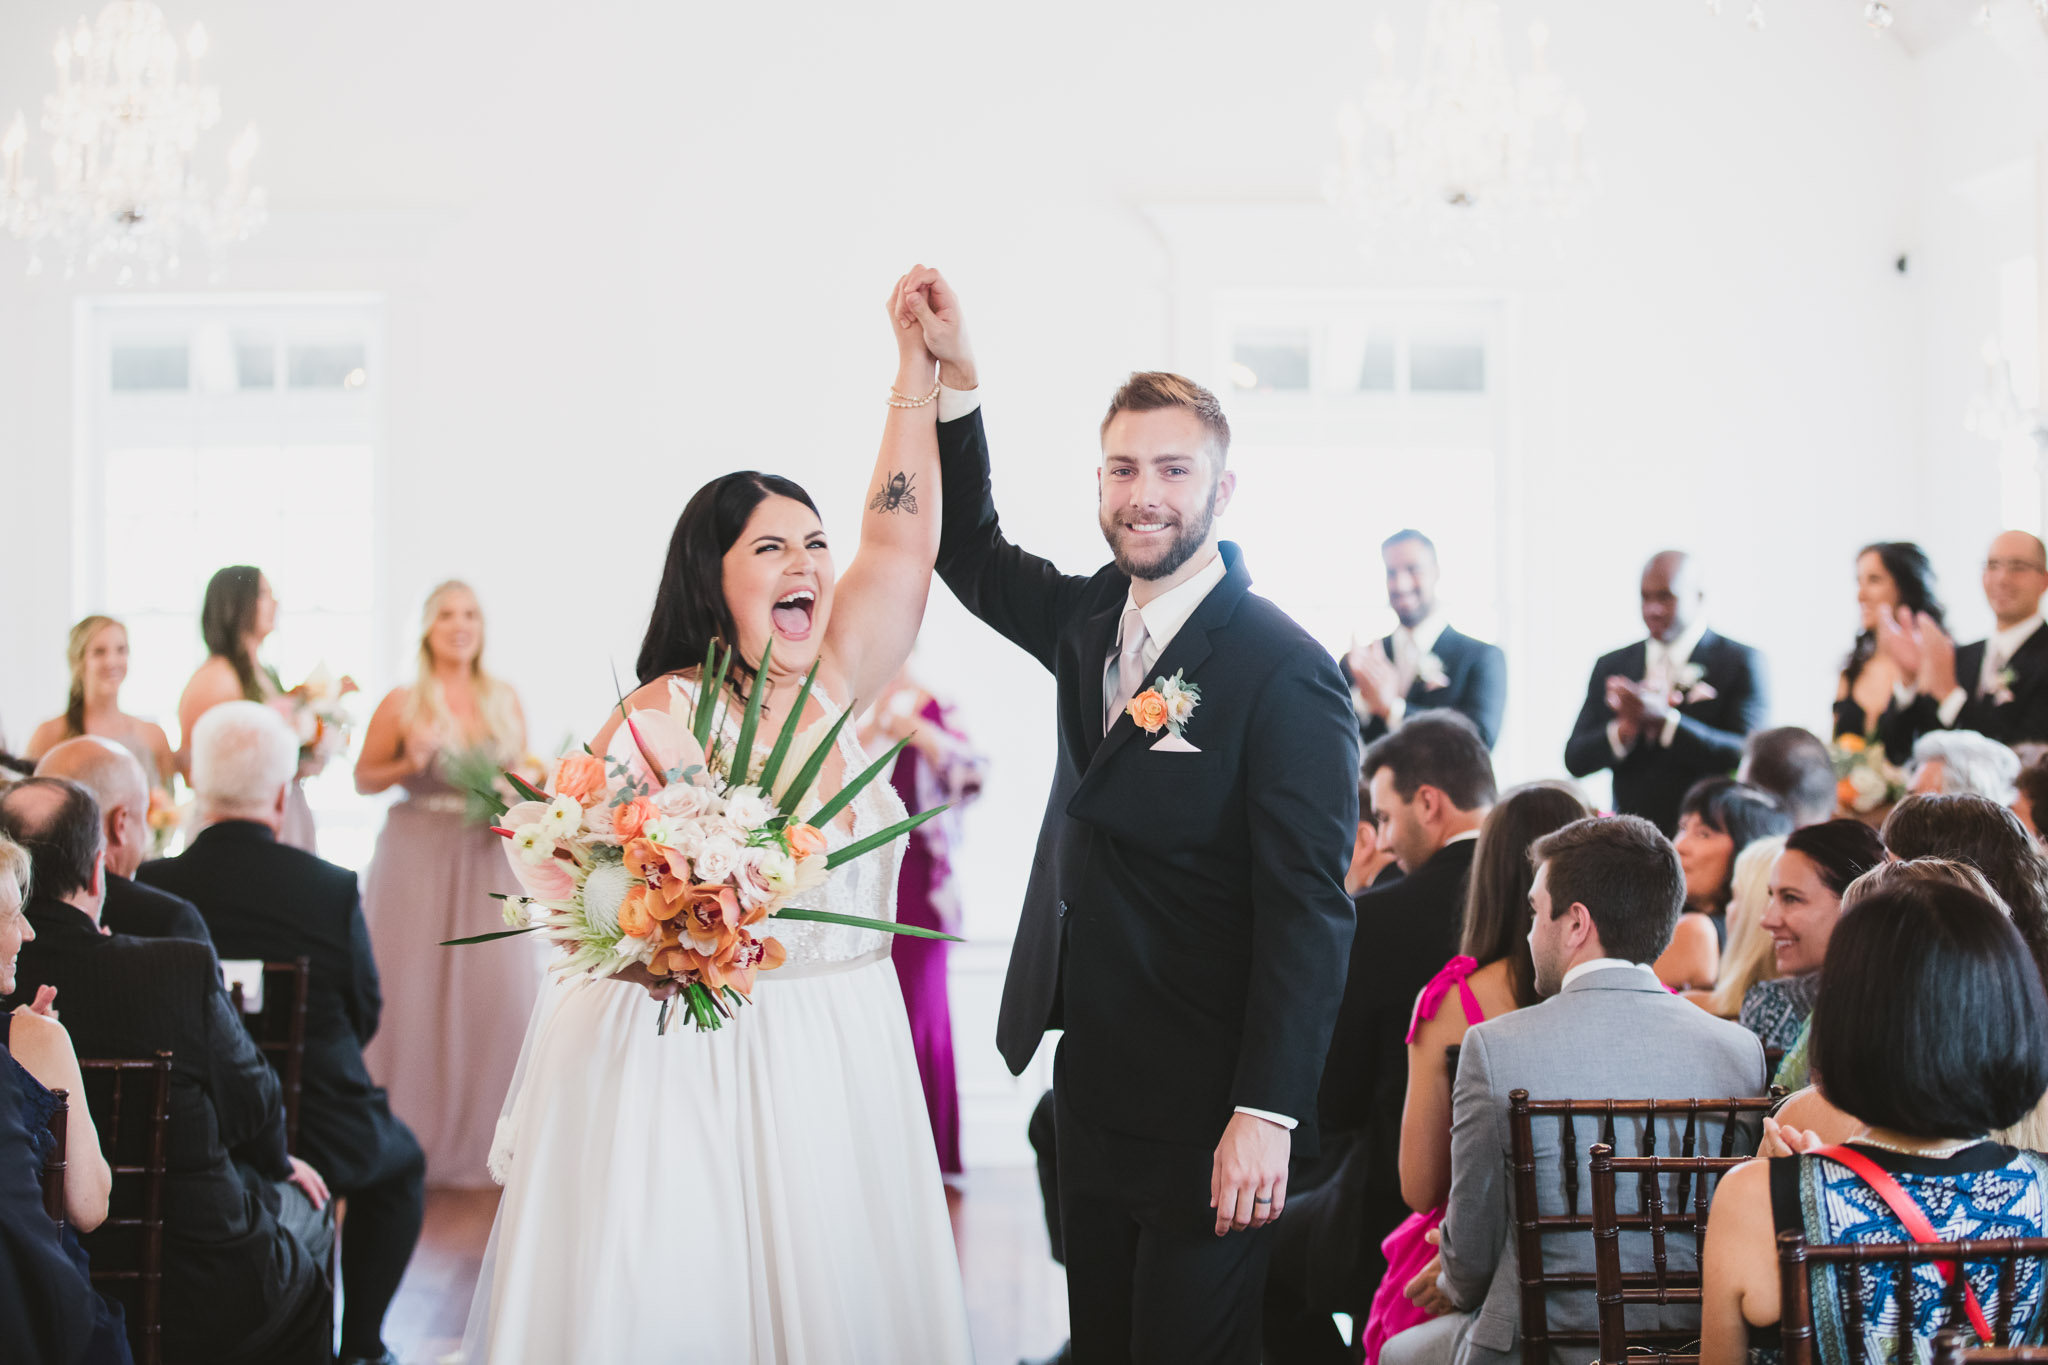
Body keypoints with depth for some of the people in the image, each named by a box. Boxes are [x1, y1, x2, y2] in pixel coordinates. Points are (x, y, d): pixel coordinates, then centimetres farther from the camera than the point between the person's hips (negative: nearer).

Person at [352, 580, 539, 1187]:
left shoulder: (505, 700, 8)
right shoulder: (402, 703, -1)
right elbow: (364, 778, 5)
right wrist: (408, 764, -14)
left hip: (489, 858, 3)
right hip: (417, 857, -2)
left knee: (496, 991, -2)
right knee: (410, 991, -2)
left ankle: (478, 1140, 10)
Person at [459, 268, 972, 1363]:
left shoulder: (831, 687, 6)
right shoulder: (660, 715, -10)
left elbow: (902, 543, 8)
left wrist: (919, 373, 6)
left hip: (843, 1069, 6)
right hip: (689, 1061, -5)